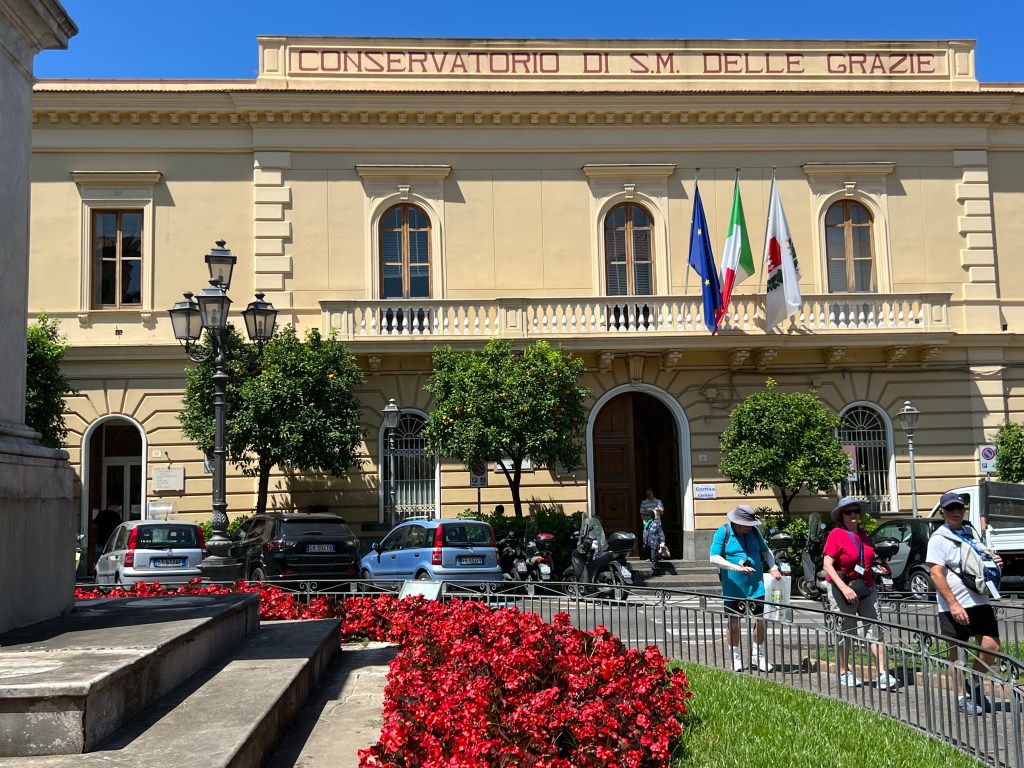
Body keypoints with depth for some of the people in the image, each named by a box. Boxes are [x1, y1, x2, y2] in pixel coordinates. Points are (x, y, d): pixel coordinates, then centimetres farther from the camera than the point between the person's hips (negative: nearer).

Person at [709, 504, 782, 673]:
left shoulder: (754, 531, 4)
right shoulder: (723, 532, -9)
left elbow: (765, 550, 18)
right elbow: (714, 558, -16)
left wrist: (773, 567, 0)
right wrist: (737, 567, -25)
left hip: (755, 586, 3)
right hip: (733, 588, -3)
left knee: (759, 621, 1)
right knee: (733, 623, 8)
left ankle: (757, 657, 19)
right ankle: (736, 658, 24)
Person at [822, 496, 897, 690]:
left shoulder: (863, 534, 9)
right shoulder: (836, 534, -11)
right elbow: (827, 565, -18)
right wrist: (844, 588, -27)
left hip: (866, 586, 6)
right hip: (842, 588, -5)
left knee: (874, 628, -2)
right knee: (845, 631, 5)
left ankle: (883, 674, -3)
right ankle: (843, 673, 19)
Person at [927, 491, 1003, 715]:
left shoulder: (971, 533, 13)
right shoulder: (939, 538, -7)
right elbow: (936, 573, -14)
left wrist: (994, 563, 1)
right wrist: (953, 604, -20)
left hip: (980, 601, 6)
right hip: (954, 606, -6)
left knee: (992, 646, 2)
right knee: (958, 653, 3)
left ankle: (974, 684, 24)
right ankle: (963, 698, 16)